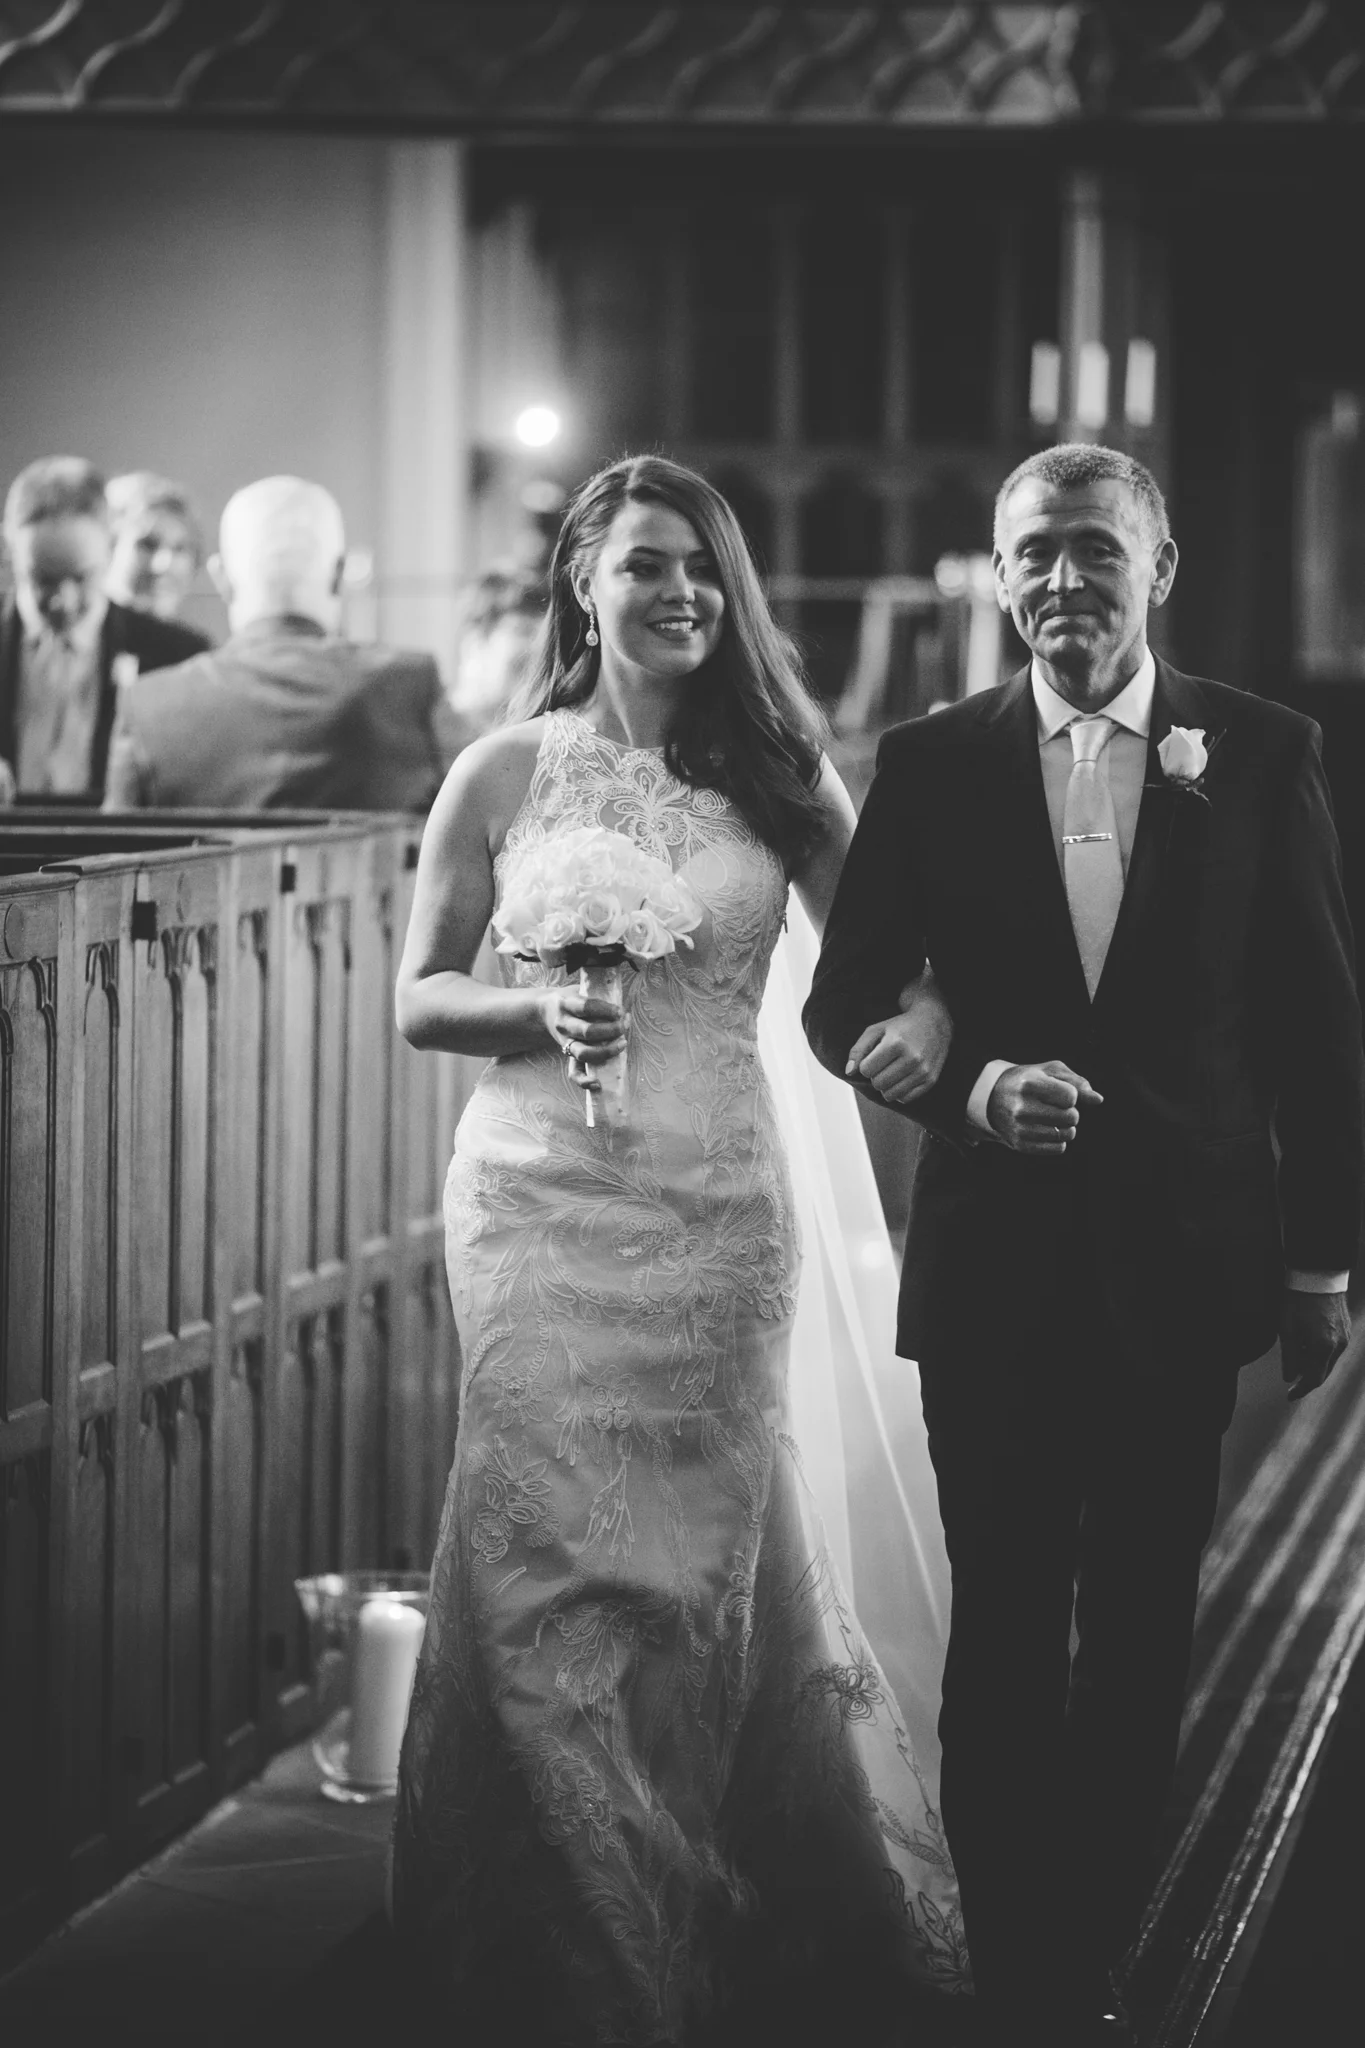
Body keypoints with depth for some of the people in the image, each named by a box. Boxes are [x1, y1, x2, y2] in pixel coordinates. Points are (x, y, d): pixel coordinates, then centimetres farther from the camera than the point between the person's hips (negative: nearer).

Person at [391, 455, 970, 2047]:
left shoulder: (775, 779, 5)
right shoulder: (502, 775, 1)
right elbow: (419, 999, 5)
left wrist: (925, 1012, -9)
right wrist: (542, 1012, -14)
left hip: (716, 1213, 1)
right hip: (540, 1202, -1)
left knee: (708, 1548, 5)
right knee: (553, 1554, -1)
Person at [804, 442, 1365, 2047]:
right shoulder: (932, 763, 0)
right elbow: (844, 1006, 3)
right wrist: (966, 1085, -16)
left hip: (1183, 1264, 0)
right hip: (995, 1265, 0)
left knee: (1141, 1637, 9)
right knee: (1002, 1631, 7)